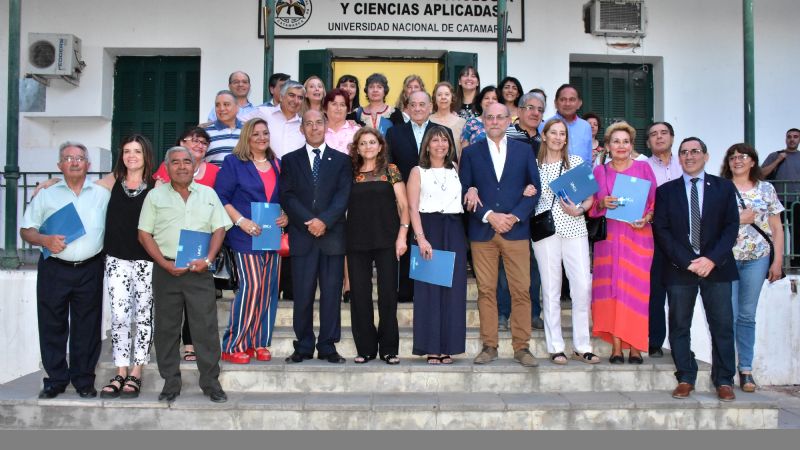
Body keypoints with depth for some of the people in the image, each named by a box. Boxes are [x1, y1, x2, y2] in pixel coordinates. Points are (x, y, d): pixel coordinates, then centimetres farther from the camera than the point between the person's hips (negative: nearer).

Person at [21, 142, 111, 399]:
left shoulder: (102, 195, 8)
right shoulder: (46, 196, 7)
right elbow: (26, 230, 6)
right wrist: (44, 240, -13)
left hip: (89, 270, 0)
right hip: (54, 270, 0)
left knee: (87, 327, 6)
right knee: (52, 326, 5)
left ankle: (84, 380, 17)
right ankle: (55, 380, 16)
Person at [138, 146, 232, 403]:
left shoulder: (208, 194, 9)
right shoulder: (155, 196, 6)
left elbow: (219, 229, 7)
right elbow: (144, 235, 4)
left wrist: (208, 260, -8)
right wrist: (165, 264, -7)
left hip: (199, 270, 0)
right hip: (166, 270, 0)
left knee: (206, 327, -1)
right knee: (166, 328, 5)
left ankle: (210, 382, 9)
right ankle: (171, 384, 17)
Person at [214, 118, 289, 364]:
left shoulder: (277, 165, 17)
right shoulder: (233, 162, 2)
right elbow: (221, 197, -4)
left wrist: (287, 216, 0)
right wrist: (241, 221, -15)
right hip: (246, 236, -5)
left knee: (269, 288, 4)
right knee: (251, 286, -14)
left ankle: (260, 343, 14)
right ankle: (233, 345, -4)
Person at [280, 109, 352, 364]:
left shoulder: (341, 160, 11)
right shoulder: (290, 160, 12)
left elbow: (343, 195, -1)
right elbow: (287, 196, 1)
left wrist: (324, 221, -14)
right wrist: (309, 222, -12)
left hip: (332, 235, 0)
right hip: (301, 236, 0)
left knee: (331, 293, 2)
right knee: (302, 295, 1)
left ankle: (328, 347, 11)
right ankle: (303, 347, 11)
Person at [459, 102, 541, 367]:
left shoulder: (524, 151, 10)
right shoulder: (471, 152, 9)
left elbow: (534, 188, 6)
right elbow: (464, 191, 2)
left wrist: (514, 216, -8)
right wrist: (489, 215, -10)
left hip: (516, 230, 0)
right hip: (482, 232, 0)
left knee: (521, 291, -1)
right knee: (486, 291, 2)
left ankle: (521, 347, 8)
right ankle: (489, 346, 11)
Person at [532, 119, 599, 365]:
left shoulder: (577, 161, 11)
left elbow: (590, 197, 10)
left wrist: (579, 210, -7)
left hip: (575, 228, 1)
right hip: (546, 230, -1)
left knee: (583, 286, -5)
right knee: (551, 288, 2)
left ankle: (582, 346, 7)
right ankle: (555, 347, 10)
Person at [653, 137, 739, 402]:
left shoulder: (724, 187, 9)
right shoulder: (666, 191, 8)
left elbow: (731, 226, 2)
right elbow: (661, 231, 1)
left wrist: (712, 259, -11)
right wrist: (687, 261, -10)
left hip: (716, 267, 0)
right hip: (679, 267, 0)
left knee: (722, 324, 1)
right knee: (679, 325, 2)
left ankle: (724, 380, 11)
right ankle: (685, 378, 12)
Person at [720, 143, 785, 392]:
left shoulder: (766, 189, 10)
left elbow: (776, 228, 9)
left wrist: (777, 261, 3)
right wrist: (739, 219, -9)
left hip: (757, 259, 2)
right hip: (726, 258, -2)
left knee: (747, 315, 8)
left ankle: (746, 370, 15)